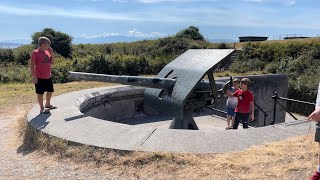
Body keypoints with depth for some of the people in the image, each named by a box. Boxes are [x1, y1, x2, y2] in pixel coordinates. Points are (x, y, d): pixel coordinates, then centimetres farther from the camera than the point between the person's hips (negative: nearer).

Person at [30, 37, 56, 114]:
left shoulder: (47, 52, 8)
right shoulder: (35, 53, -13)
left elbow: (52, 62, 10)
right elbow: (32, 65, -15)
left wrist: (52, 53, -2)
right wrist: (33, 76, -19)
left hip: (48, 77, 8)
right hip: (40, 78, -8)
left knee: (50, 91, 19)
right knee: (40, 93, 3)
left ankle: (47, 105, 38)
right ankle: (42, 109, 13)